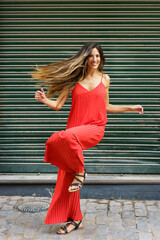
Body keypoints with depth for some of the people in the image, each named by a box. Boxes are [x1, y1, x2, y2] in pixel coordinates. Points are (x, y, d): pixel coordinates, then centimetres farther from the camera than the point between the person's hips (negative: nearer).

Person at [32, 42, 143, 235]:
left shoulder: (105, 79, 9)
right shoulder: (75, 78, 5)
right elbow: (58, 105, 5)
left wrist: (131, 108, 20)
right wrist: (45, 100, -15)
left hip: (94, 129, -2)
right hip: (74, 128, 2)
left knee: (68, 136, -37)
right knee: (66, 176, 1)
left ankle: (80, 172, -10)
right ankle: (75, 219, 17)